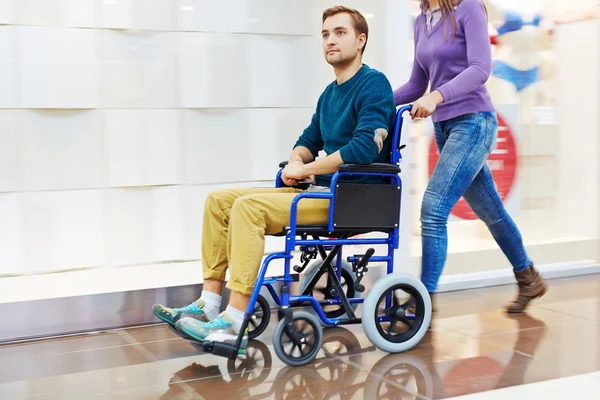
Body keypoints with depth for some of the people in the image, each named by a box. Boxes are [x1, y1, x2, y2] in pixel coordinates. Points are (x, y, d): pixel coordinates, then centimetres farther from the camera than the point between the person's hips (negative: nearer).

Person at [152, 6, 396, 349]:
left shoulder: (373, 84, -8)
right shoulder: (330, 93, 19)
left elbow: (364, 148, -22)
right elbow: (309, 140, 27)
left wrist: (305, 169, -14)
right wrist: (296, 160, 2)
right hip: (322, 192, 9)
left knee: (249, 206, -27)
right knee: (220, 200, 2)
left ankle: (235, 323, -28)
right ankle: (209, 304, -2)